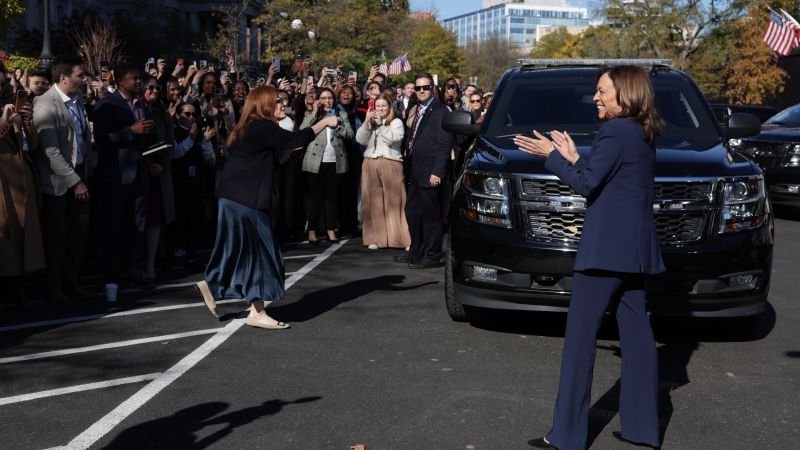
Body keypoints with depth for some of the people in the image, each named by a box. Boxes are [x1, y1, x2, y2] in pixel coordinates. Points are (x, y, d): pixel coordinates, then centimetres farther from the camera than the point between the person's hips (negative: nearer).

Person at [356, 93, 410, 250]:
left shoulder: (396, 122, 5)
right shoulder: (370, 123, 18)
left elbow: (391, 139, -12)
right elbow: (360, 140, 5)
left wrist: (380, 123, -9)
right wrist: (367, 122, -5)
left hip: (390, 164, -4)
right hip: (370, 164, 4)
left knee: (393, 201, -6)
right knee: (373, 202, 2)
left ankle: (399, 238, -5)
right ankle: (376, 238, 6)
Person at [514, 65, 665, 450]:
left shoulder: (615, 132, -12)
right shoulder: (642, 134, 16)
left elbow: (586, 185, -14)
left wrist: (552, 156, -5)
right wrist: (574, 158, 13)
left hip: (607, 247, -9)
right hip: (634, 247, 10)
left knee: (580, 335, -5)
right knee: (635, 333, 10)